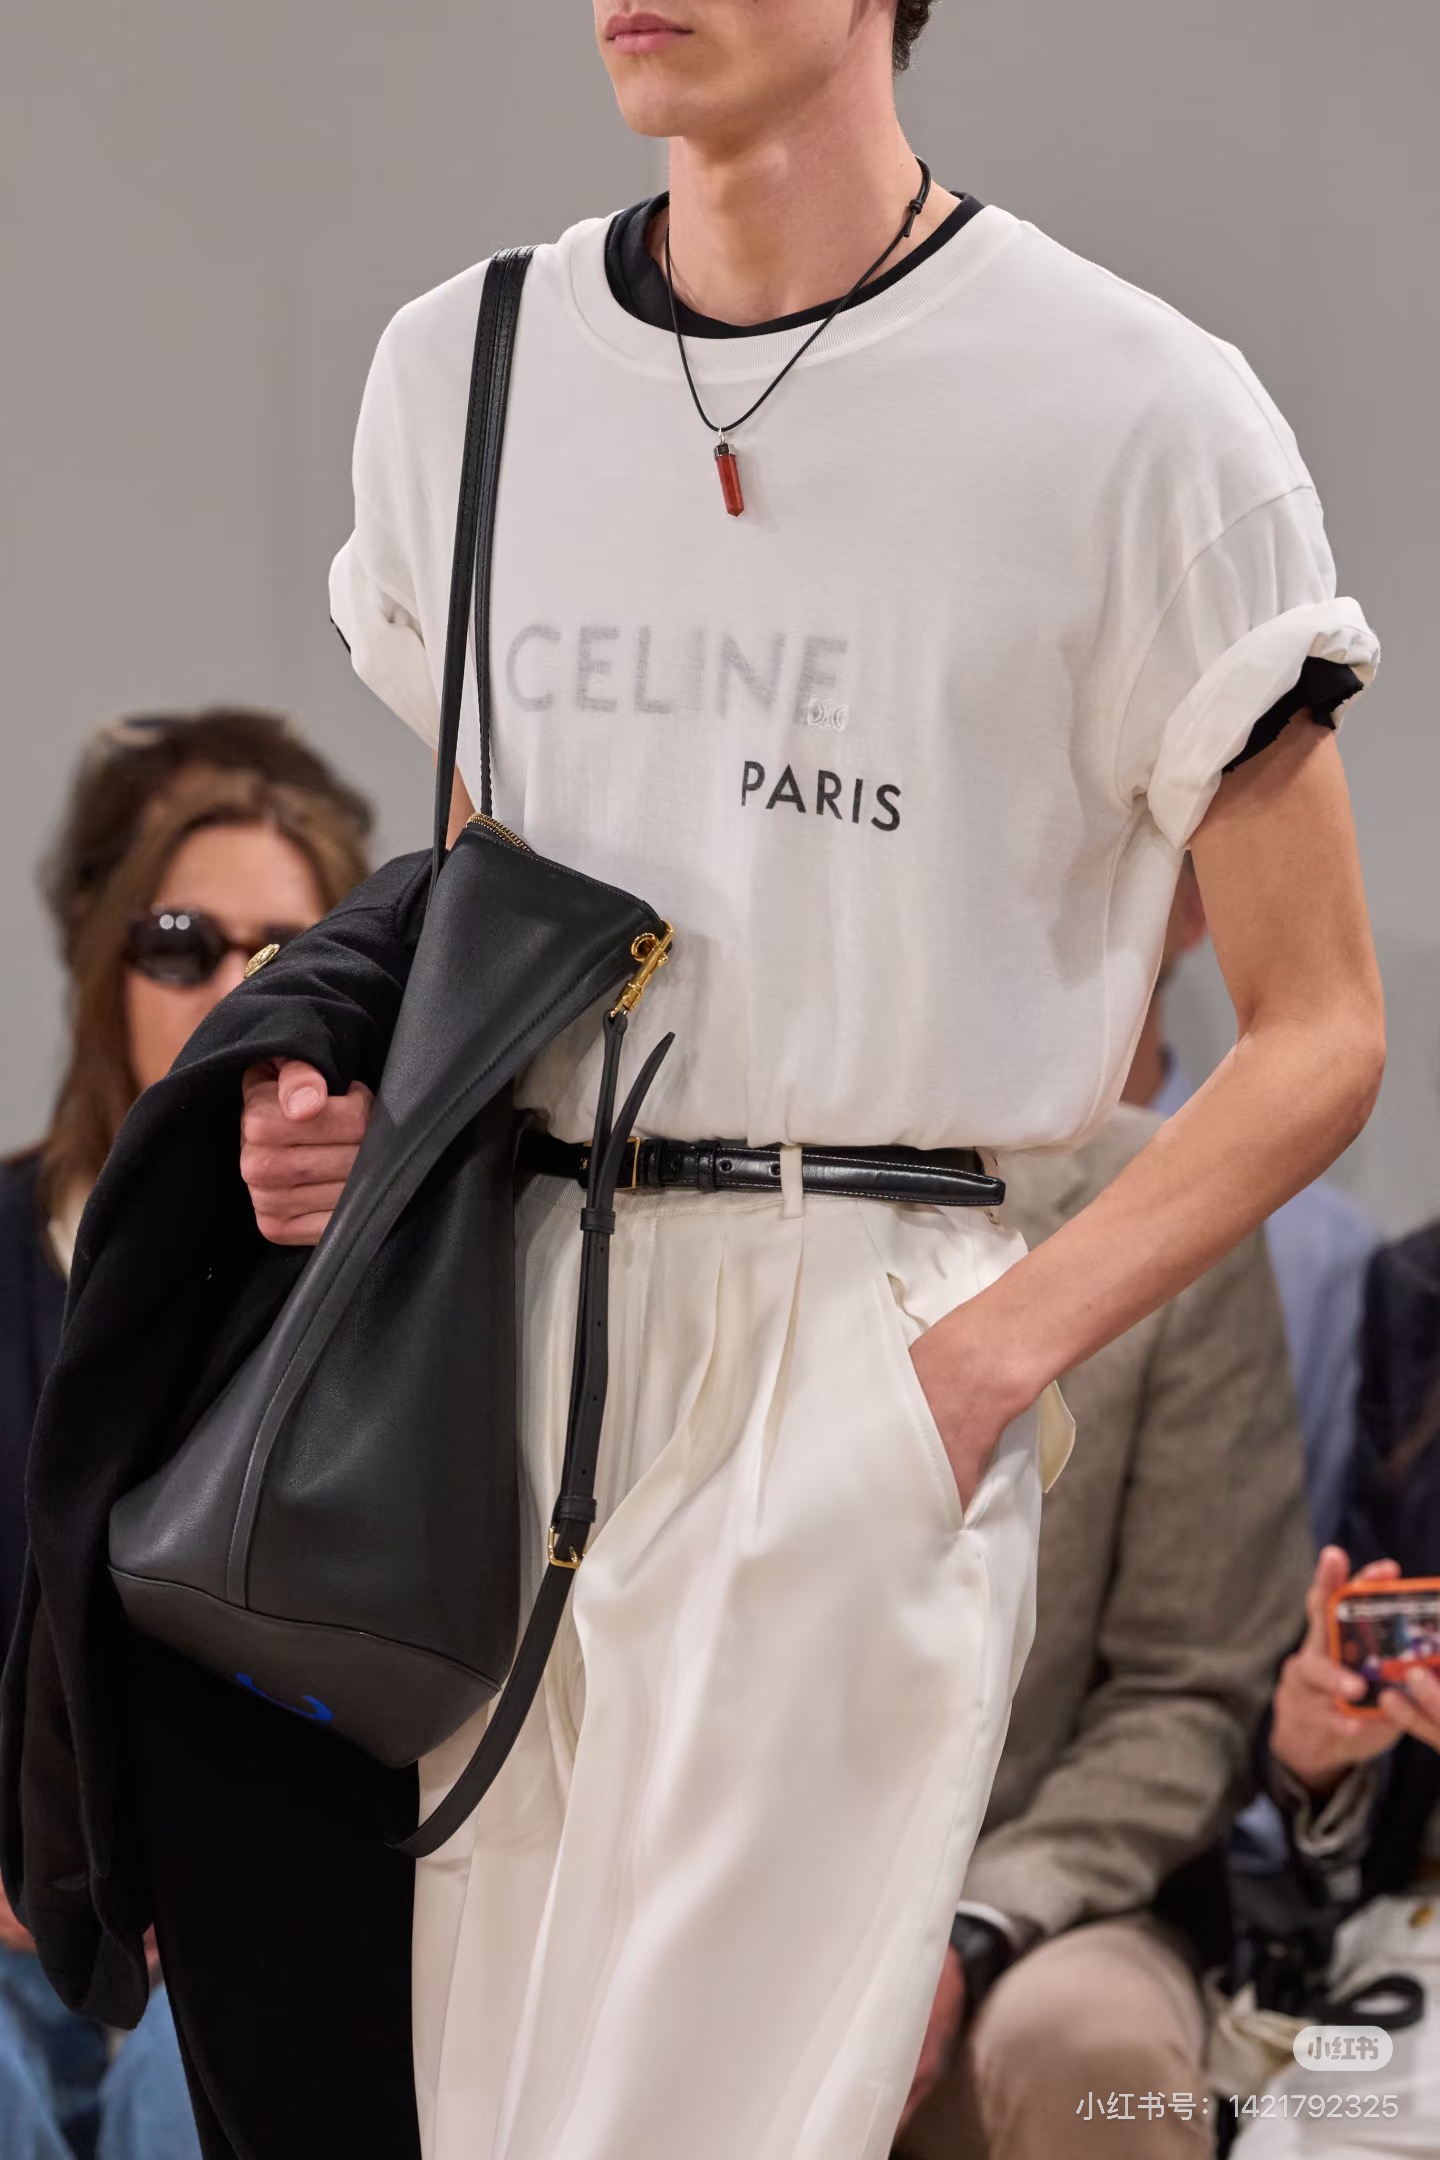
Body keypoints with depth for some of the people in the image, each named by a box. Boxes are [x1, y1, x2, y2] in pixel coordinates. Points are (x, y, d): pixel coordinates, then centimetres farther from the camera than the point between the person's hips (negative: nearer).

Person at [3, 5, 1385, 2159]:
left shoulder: (1133, 413, -5)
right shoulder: (458, 369, 12)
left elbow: (1315, 1036, -1)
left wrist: (977, 1366, -12)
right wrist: (336, 1109, 4)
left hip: (859, 1355, -5)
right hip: (505, 1329, 5)